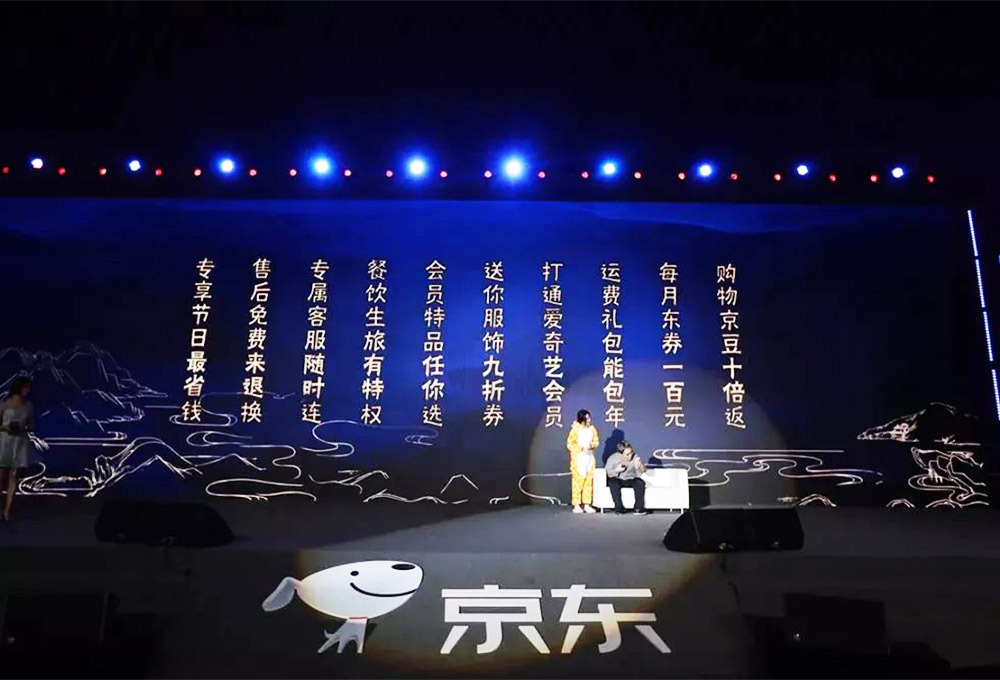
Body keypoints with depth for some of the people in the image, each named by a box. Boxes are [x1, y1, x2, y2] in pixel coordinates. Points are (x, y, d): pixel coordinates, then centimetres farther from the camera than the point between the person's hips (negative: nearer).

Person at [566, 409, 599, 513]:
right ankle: (576, 505, 0)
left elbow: (596, 441, 13)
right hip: (578, 458, -5)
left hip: (590, 457, 5)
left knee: (589, 481, 4)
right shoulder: (575, 429, -9)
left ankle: (587, 505, 11)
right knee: (578, 481, -6)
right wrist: (581, 448, -17)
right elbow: (570, 444, -8)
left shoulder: (592, 428, 5)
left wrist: (592, 445, -8)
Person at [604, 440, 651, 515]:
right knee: (613, 482, -35)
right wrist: (616, 470, -24)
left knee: (640, 483, -29)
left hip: (630, 479, 2)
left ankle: (639, 508, -26)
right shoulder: (613, 458, -5)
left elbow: (643, 470, -2)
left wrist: (640, 466, -27)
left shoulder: (635, 457, 0)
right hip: (618, 479, -2)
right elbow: (607, 471, -5)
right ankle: (619, 507, -31)